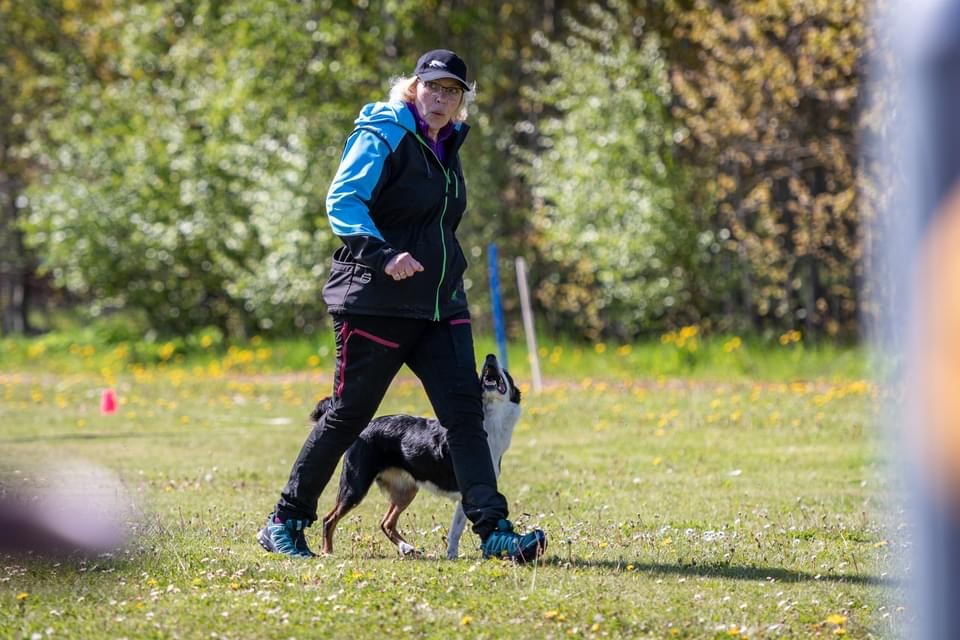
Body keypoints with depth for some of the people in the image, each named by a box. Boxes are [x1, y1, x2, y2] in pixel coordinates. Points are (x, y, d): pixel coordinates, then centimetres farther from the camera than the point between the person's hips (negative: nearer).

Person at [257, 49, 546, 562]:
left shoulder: (446, 146, 16)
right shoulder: (384, 137, -8)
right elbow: (342, 201, -20)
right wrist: (382, 254, -32)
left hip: (440, 304, 7)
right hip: (377, 303, -7)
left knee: (465, 408, -6)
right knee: (349, 413, 0)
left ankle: (494, 532, -12)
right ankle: (284, 523, 13)